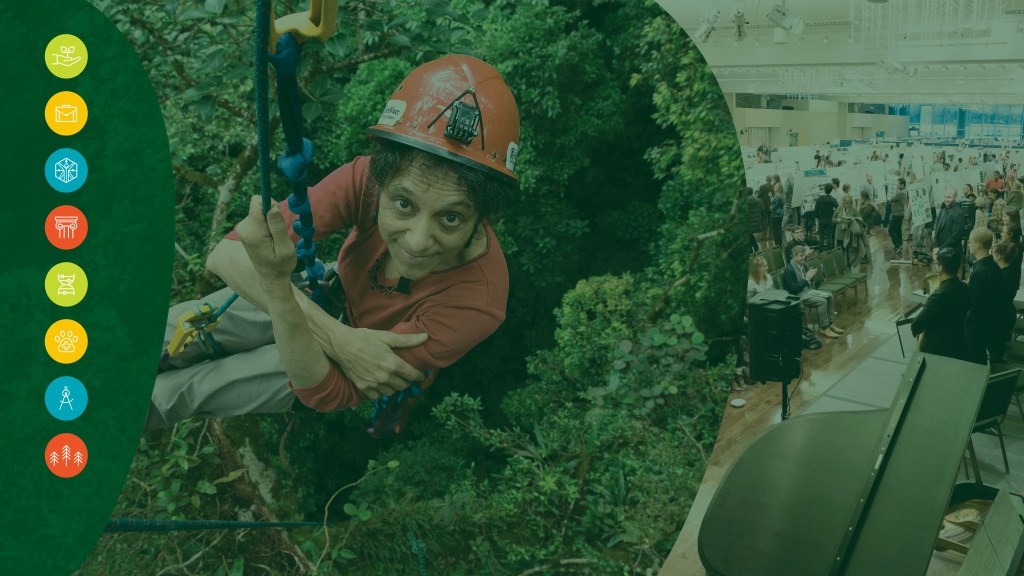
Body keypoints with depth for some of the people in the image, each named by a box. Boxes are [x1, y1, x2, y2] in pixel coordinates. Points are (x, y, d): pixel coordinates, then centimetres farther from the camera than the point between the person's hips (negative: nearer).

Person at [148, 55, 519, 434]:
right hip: (333, 301, 2)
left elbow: (324, 393, -37)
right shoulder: (368, 178, -34)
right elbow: (225, 255, -33)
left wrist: (275, 282, -55)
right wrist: (338, 338, -42)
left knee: (190, 388, 1)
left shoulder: (475, 300, -40)